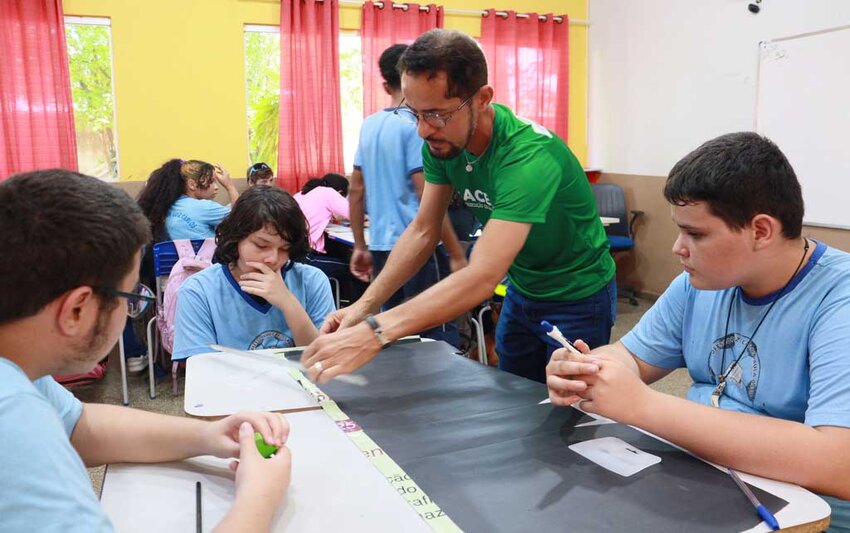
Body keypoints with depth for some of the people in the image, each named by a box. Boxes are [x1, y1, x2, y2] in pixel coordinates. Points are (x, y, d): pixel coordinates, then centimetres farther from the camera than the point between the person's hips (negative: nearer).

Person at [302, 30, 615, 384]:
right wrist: (364, 306, -18)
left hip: (577, 298, -6)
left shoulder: (530, 156, -35)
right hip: (522, 290, 6)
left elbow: (483, 276, -43)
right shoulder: (441, 142, -13)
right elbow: (423, 232, -6)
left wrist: (374, 332, -51)